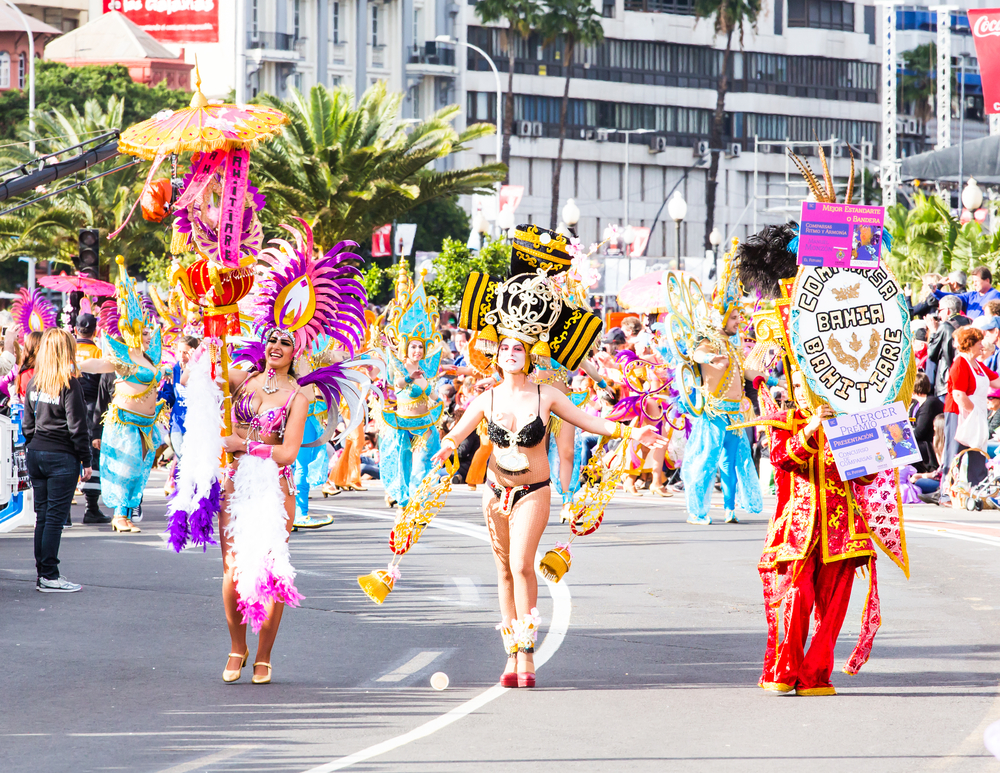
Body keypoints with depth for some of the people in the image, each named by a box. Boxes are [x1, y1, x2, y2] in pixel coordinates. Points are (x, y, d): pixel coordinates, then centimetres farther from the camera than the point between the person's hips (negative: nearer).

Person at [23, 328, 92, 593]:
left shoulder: (34, 383, 6)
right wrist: (86, 461, -6)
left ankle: (42, 573, 13)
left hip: (36, 454, 6)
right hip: (62, 457, -6)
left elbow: (27, 424, 11)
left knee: (42, 516, 10)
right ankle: (49, 576, -4)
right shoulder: (69, 384, -12)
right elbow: (77, 427, -12)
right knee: (56, 516, -3)